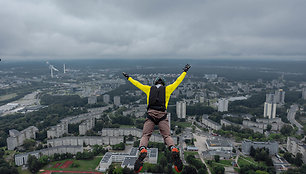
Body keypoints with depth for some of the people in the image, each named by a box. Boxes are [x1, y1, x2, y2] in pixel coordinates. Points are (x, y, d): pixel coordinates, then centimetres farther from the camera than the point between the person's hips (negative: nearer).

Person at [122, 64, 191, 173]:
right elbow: (178, 81, 29)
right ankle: (174, 150, -30)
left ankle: (142, 150, -31)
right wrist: (184, 71, 43)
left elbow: (137, 83, 32)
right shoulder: (167, 89, 20)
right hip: (162, 115, 0)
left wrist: (128, 77, 48)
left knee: (145, 135, -2)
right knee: (167, 136, -1)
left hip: (150, 114, 0)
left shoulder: (149, 89, 22)